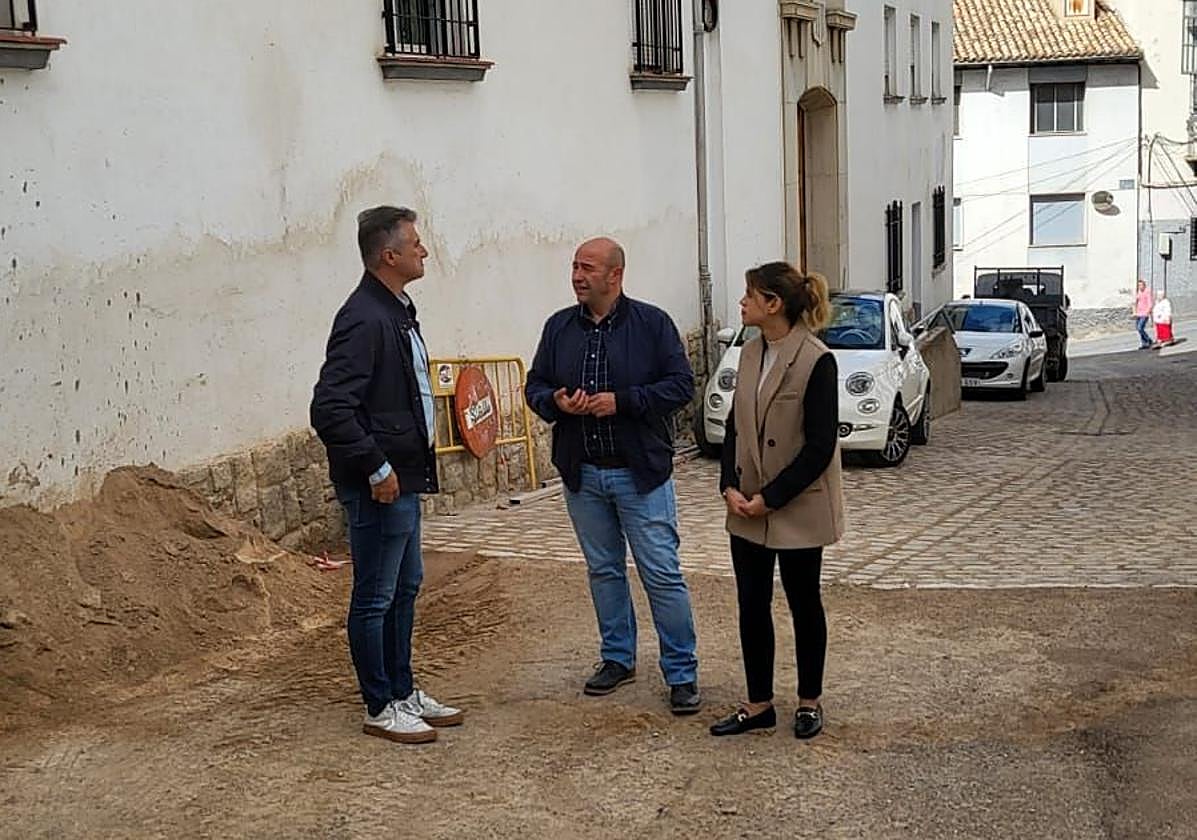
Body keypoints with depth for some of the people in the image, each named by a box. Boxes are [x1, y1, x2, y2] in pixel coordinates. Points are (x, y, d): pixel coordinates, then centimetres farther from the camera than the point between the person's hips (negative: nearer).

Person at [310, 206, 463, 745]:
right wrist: (376, 468, -22)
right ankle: (380, 708, 13)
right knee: (375, 596, 2)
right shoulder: (364, 320, -21)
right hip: (378, 483, -10)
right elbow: (330, 409, -27)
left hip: (404, 476, 10)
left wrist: (412, 464, 17)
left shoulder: (398, 311, 11)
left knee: (405, 586, 18)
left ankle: (404, 693, 30)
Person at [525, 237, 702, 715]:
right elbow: (535, 385, 13)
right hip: (582, 474, 5)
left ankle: (682, 674, 5)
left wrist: (622, 401, -18)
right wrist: (555, 402, -11)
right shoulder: (559, 327, 8)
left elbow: (682, 384, -8)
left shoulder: (652, 323, -5)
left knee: (662, 573, -4)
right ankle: (618, 658, 29)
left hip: (641, 473, -4)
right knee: (603, 570, 15)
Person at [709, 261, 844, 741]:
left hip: (798, 508, -6)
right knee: (751, 605, 9)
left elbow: (820, 445, -17)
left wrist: (772, 498, -17)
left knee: (803, 603, 9)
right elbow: (735, 426, 10)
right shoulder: (751, 354, 6)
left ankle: (810, 702, 25)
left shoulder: (815, 361, -16)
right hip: (748, 508, 6)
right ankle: (759, 704, 21)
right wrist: (730, 486, -3)